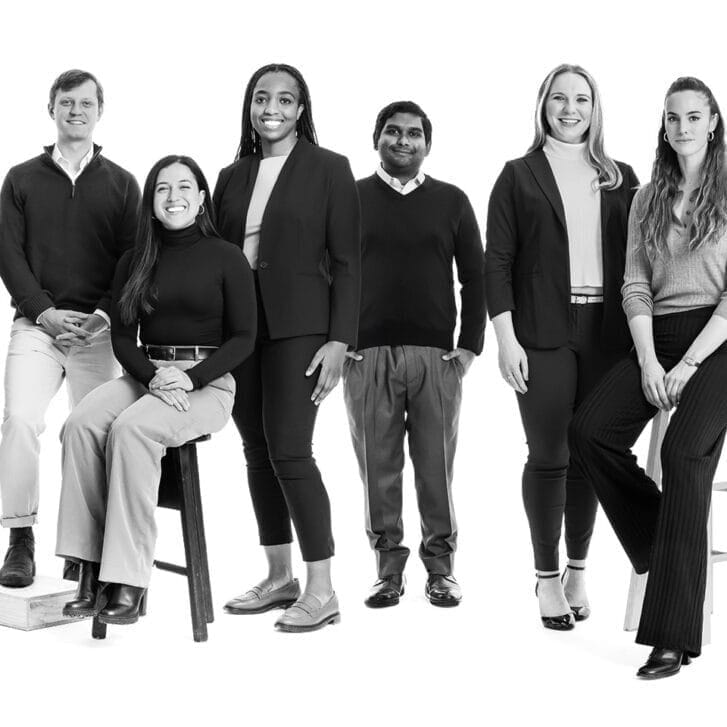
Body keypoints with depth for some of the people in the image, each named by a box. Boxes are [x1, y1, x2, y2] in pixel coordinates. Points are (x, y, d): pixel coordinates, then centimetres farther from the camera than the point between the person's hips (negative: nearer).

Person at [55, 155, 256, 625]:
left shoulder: (227, 258, 3)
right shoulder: (135, 263, 14)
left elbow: (243, 338, -1)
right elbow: (122, 337, 11)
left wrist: (190, 378, -14)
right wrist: (152, 375, -9)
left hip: (208, 383, -4)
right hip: (144, 376, 4)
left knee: (131, 429, -33)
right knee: (81, 424, -27)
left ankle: (129, 581, -31)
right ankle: (91, 570, -26)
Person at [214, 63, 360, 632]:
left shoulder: (329, 169, 0)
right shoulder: (233, 176, 13)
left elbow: (346, 261, -4)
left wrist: (339, 340, -11)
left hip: (297, 327, -5)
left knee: (289, 450, -11)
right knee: (257, 451, 9)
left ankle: (321, 591, -2)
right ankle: (279, 577, 21)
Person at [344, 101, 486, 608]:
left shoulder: (451, 201, 11)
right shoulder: (351, 198, 9)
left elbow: (475, 277, 11)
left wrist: (470, 345, 3)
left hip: (437, 355, 0)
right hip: (367, 355, 0)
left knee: (436, 467, 1)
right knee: (378, 468, 1)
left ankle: (441, 567, 11)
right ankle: (389, 568, 10)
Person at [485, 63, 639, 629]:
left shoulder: (621, 179, 13)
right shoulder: (519, 177, 6)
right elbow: (497, 262, 1)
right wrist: (506, 337, -7)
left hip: (606, 331, 2)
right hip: (543, 333, -2)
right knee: (548, 455, 0)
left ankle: (579, 571, 21)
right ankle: (548, 577, 13)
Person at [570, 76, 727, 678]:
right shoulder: (647, 200, 15)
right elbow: (635, 285, 8)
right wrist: (648, 362, -6)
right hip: (655, 339, 5)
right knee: (590, 431, -18)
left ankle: (673, 636, -20)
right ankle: (661, 548, 4)